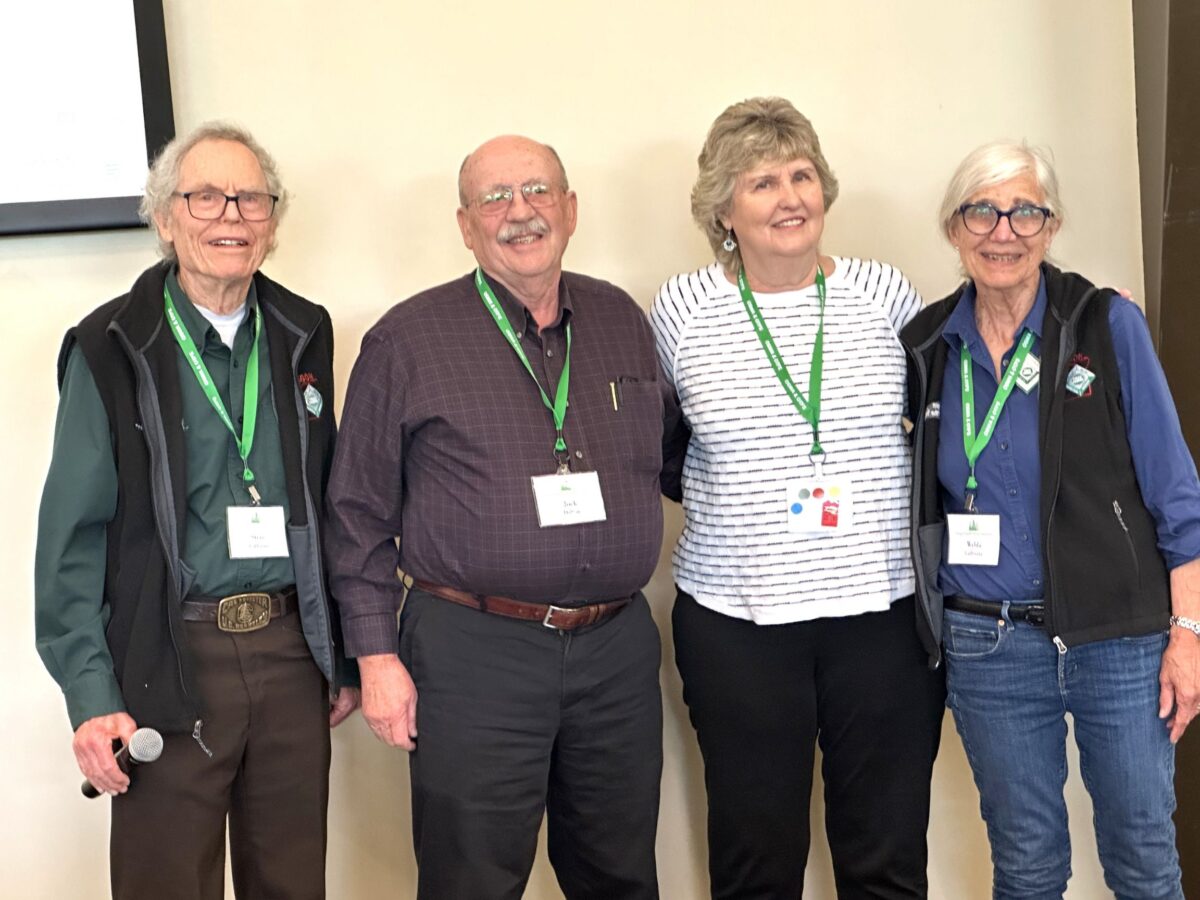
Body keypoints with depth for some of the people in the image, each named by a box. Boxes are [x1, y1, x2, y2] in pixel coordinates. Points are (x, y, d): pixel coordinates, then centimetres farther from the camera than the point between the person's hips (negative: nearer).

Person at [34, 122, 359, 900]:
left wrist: (344, 656, 11)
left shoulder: (303, 336, 7)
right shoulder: (111, 348, -4)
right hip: (170, 665, -3)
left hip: (292, 653, 4)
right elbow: (74, 537, -5)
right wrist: (91, 696, -11)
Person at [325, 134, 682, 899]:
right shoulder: (408, 340, -3)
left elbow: (674, 444, 19)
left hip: (618, 646, 4)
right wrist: (377, 654, -5)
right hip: (474, 654, -4)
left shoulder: (623, 320, 9)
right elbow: (361, 512, -2)